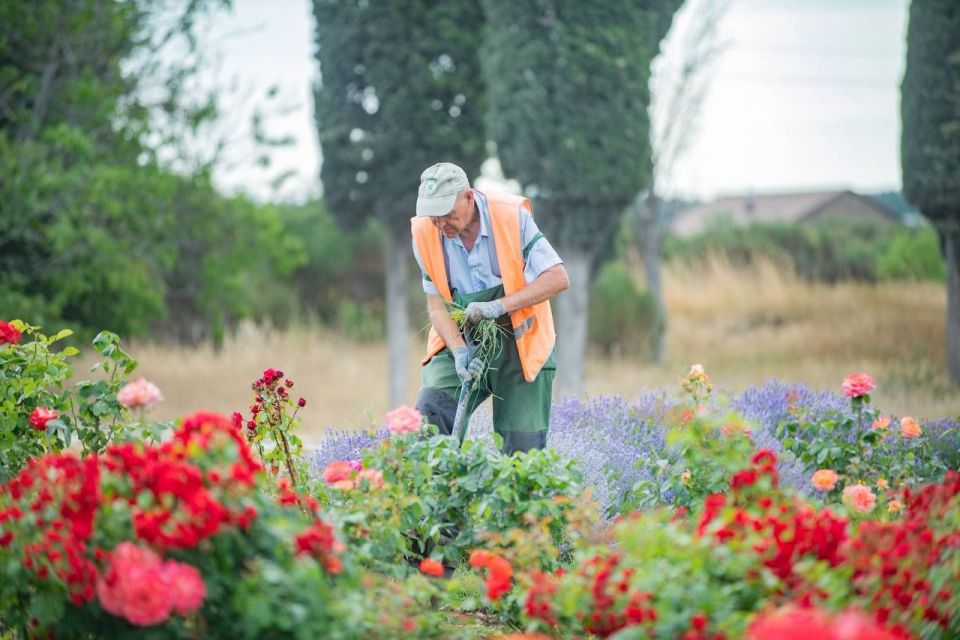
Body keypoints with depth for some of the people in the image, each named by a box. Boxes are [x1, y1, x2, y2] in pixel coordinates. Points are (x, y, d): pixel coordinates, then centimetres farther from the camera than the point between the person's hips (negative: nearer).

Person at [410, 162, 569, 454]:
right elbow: (436, 306, -5)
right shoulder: (425, 232, -8)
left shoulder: (512, 217, -16)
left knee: (523, 446, -5)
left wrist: (499, 305, -27)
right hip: (461, 342, 2)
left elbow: (558, 278, -17)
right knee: (429, 410, -22)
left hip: (519, 344, -2)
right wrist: (460, 353, -22)